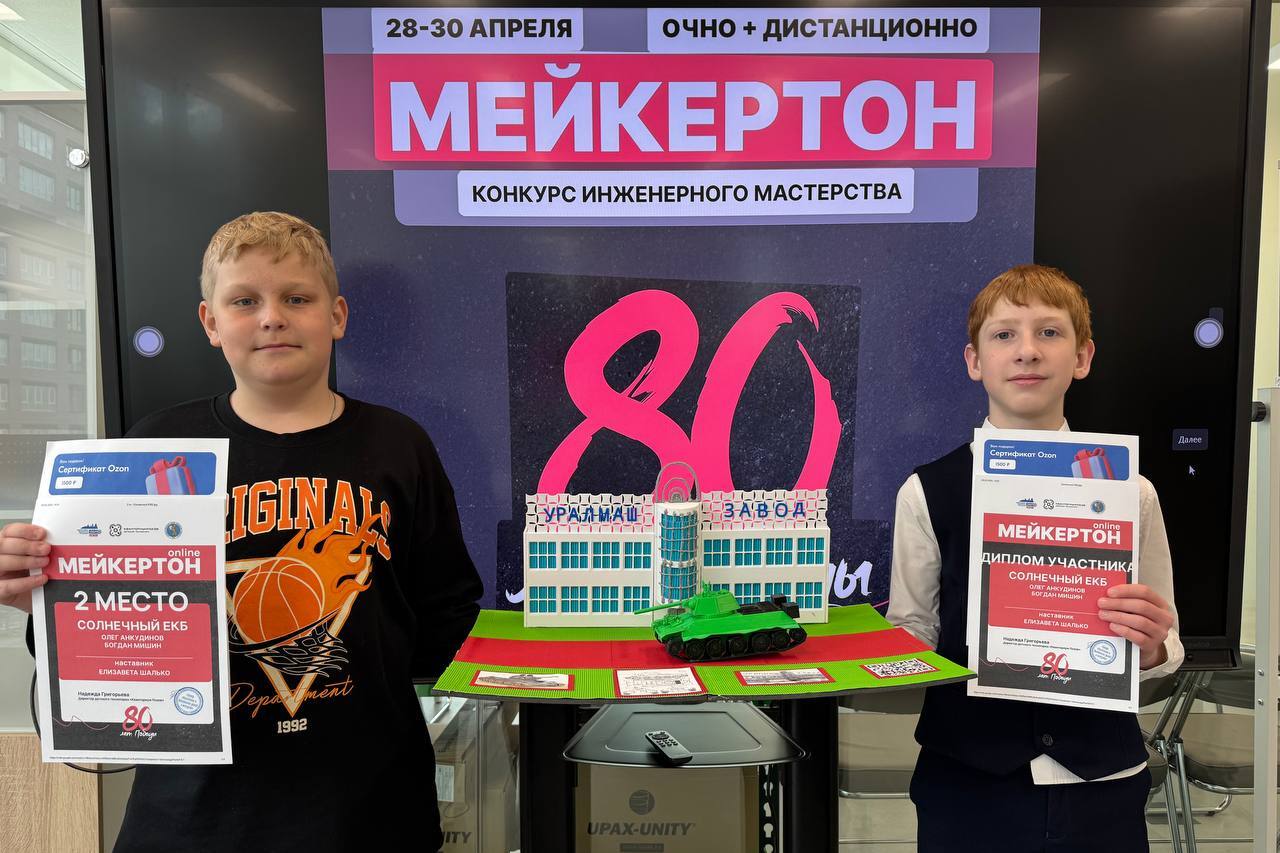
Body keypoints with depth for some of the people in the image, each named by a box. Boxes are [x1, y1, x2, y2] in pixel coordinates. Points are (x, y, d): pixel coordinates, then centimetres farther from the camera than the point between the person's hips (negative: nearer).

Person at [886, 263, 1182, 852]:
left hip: (1100, 786, 2)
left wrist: (1150, 644, -13)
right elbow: (911, 633, -2)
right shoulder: (926, 493, -6)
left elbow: (1164, 649, 7)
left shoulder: (1130, 493, 0)